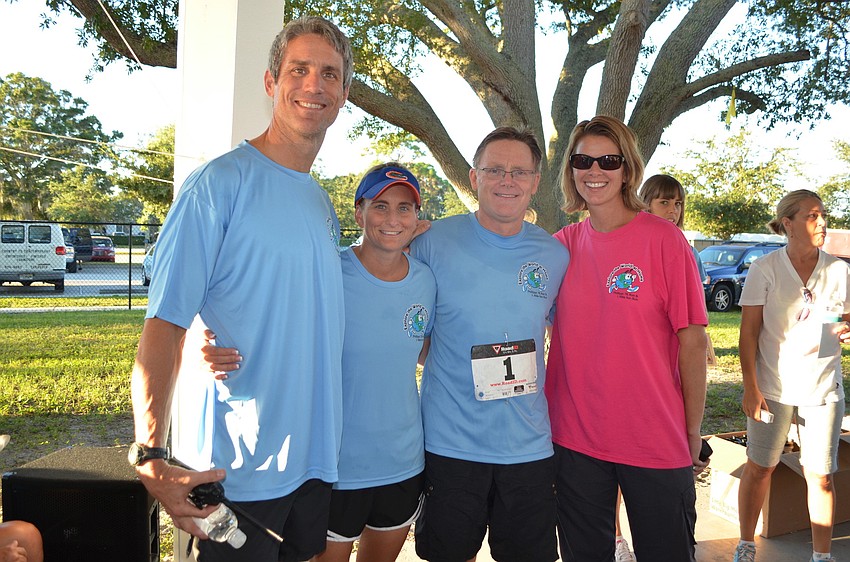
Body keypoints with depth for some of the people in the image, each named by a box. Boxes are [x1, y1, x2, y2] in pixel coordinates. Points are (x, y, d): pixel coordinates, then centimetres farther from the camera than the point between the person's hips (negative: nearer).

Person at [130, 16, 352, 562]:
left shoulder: (324, 205, 10)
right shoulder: (221, 183, -13)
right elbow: (164, 323, -18)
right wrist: (151, 456, -27)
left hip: (318, 463, 7)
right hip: (243, 472, -7)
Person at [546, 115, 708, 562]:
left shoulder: (663, 239, -9)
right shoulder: (561, 245, 1)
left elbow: (692, 340, -7)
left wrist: (694, 432, -6)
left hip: (655, 441, -3)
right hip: (574, 437, 3)